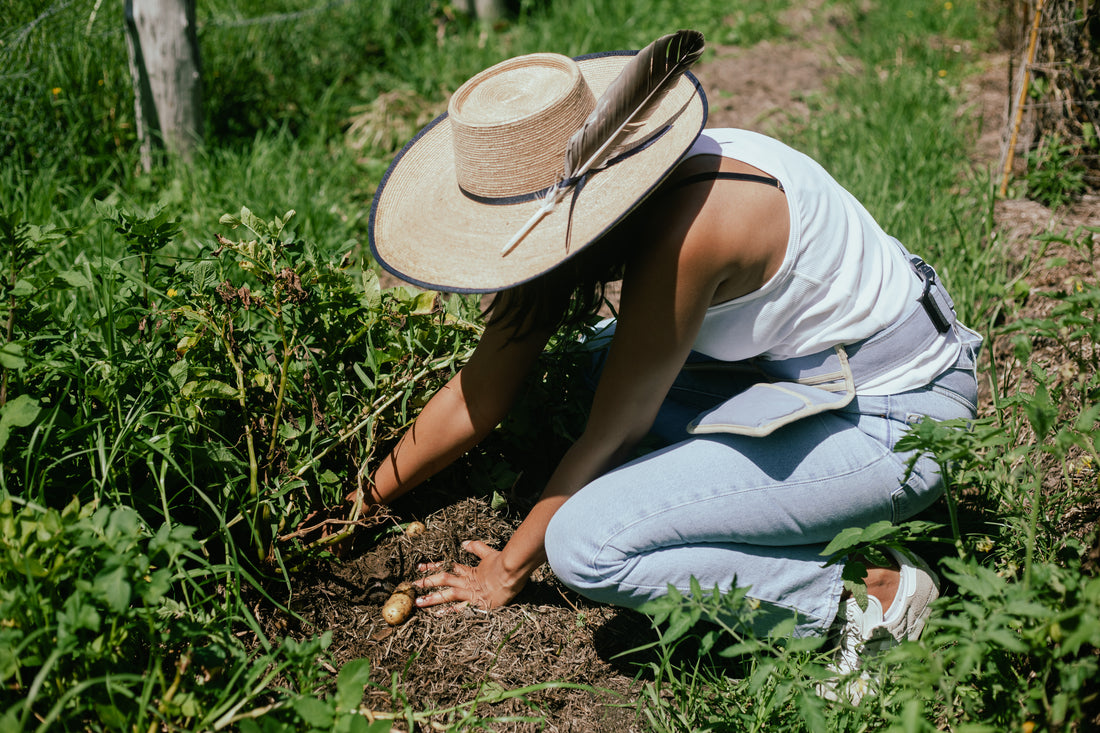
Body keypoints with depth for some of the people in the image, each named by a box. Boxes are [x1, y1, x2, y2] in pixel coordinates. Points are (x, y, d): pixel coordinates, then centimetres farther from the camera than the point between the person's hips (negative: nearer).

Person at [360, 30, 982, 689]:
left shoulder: (686, 227, -30)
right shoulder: (581, 189, -4)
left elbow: (611, 438, -17)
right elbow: (479, 394, 3)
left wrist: (508, 571, -4)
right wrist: (366, 500, 9)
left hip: (897, 421, -9)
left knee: (587, 543, -18)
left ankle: (869, 592, -8)